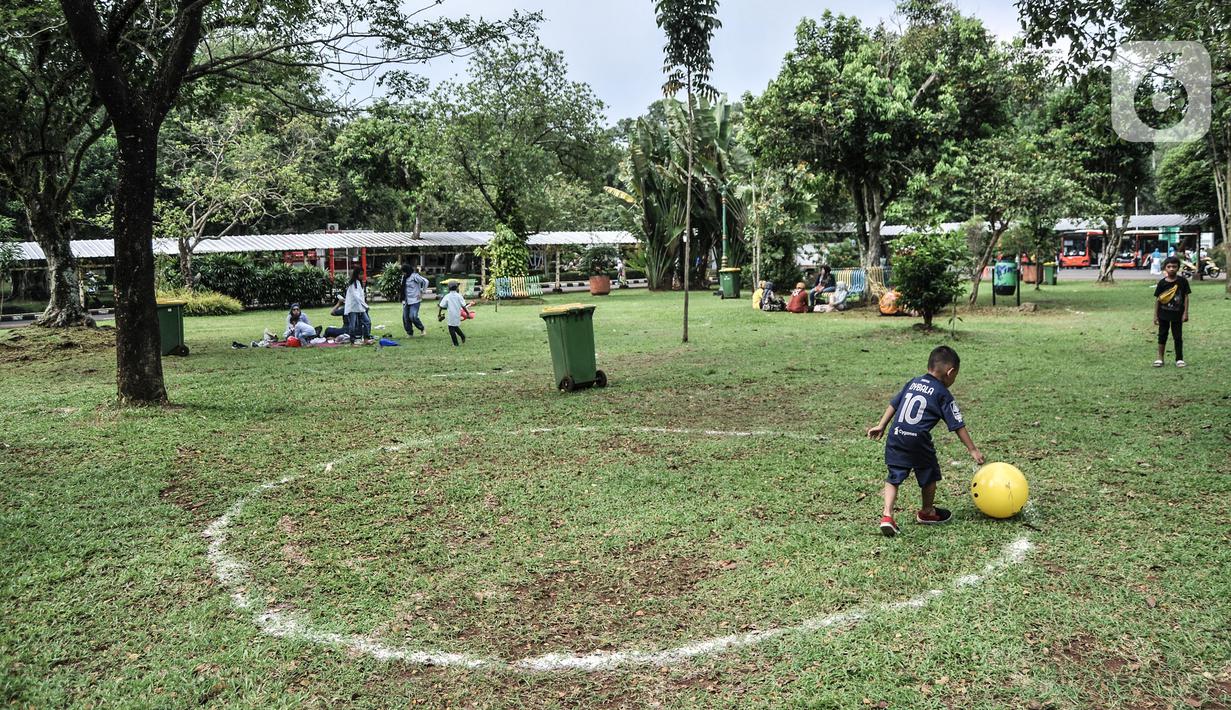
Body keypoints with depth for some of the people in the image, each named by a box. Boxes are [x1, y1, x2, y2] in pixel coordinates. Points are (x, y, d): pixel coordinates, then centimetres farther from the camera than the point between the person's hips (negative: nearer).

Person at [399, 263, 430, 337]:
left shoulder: (414, 276, -13)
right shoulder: (404, 277, 10)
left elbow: (425, 282, -18)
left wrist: (421, 293, -14)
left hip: (414, 300, -7)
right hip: (406, 301, 8)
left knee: (413, 316, -14)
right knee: (406, 318, 5)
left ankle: (422, 329, 9)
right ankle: (409, 333, 17)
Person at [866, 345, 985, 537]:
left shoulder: (913, 383, 15)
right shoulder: (943, 395, 0)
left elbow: (893, 404, 18)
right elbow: (958, 425, 0)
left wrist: (881, 426, 25)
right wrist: (973, 450, 5)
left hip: (895, 438, 5)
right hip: (918, 442, -5)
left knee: (894, 478, 9)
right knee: (929, 476, 19)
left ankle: (887, 515, -7)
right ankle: (927, 513, 36)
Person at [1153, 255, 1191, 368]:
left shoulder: (1182, 281, -6)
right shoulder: (1162, 283, -3)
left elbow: (1186, 297, -3)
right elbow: (1157, 299, 1)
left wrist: (1185, 313, -6)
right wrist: (1155, 315, 1)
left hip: (1177, 314, -1)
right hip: (1163, 314, 1)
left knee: (1178, 337, 5)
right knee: (1162, 336, 8)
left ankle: (1179, 359, 14)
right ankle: (1160, 358, 15)